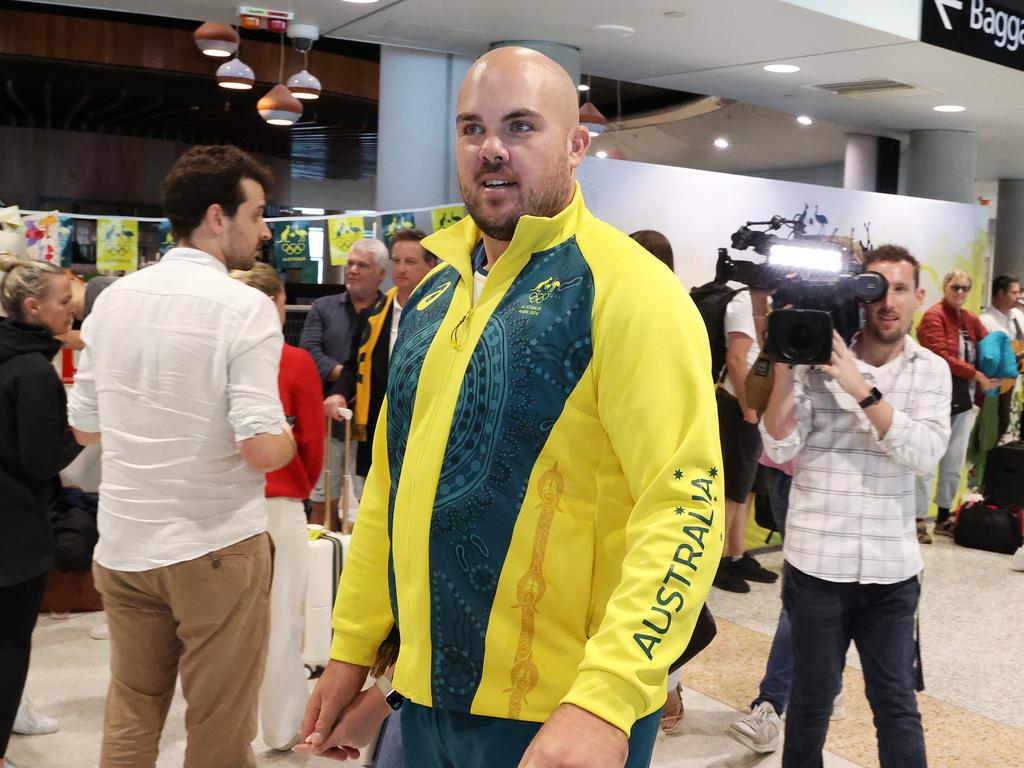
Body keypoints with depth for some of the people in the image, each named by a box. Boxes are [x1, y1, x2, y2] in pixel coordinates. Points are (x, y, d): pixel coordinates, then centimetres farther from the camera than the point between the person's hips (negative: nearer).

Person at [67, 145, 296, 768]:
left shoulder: (113, 299, 4)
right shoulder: (245, 308, -14)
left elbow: (85, 427, 10)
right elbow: (262, 449, -20)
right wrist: (290, 438, 1)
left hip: (124, 545, 6)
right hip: (215, 549, -6)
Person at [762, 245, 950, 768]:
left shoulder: (931, 370, 3)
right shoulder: (817, 359, -3)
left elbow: (925, 455, -13)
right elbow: (779, 449, -9)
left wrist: (862, 390, -21)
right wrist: (784, 367, -18)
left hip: (892, 568, 1)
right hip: (818, 562, -1)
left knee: (896, 702, 8)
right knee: (813, 695, 11)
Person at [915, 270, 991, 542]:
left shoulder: (971, 319, 15)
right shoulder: (934, 316, -8)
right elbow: (941, 357, -17)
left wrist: (992, 377, -7)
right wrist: (977, 375, -18)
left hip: (963, 398, 7)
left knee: (955, 463, 12)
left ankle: (944, 517, 22)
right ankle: (918, 520, 2)